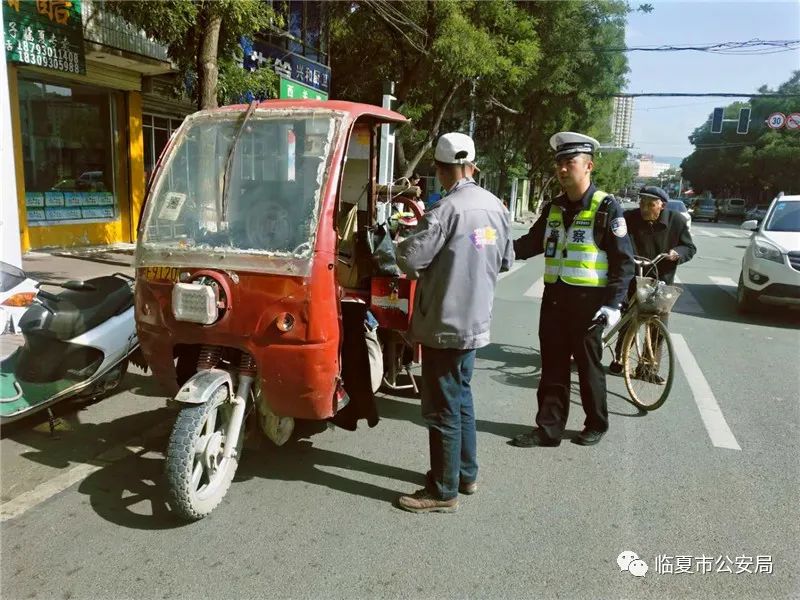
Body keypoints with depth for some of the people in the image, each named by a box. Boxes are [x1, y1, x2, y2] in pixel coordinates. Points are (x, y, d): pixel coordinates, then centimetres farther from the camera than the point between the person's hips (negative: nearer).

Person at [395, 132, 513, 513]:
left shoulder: (446, 209, -19)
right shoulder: (496, 207, 5)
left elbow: (409, 259, -21)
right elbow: (506, 261, 13)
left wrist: (404, 245, 1)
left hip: (444, 323, -8)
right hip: (476, 320, 8)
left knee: (442, 408, 2)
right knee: (461, 397, 21)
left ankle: (443, 492, 14)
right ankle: (466, 474, 34)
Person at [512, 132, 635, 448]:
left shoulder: (607, 207, -8)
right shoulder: (553, 208, 10)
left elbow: (623, 260, -9)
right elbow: (532, 243, 15)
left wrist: (614, 303, -16)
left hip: (588, 300, -5)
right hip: (554, 296, 5)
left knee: (588, 365, 9)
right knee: (552, 366, 9)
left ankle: (596, 424, 28)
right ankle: (549, 427, 18)